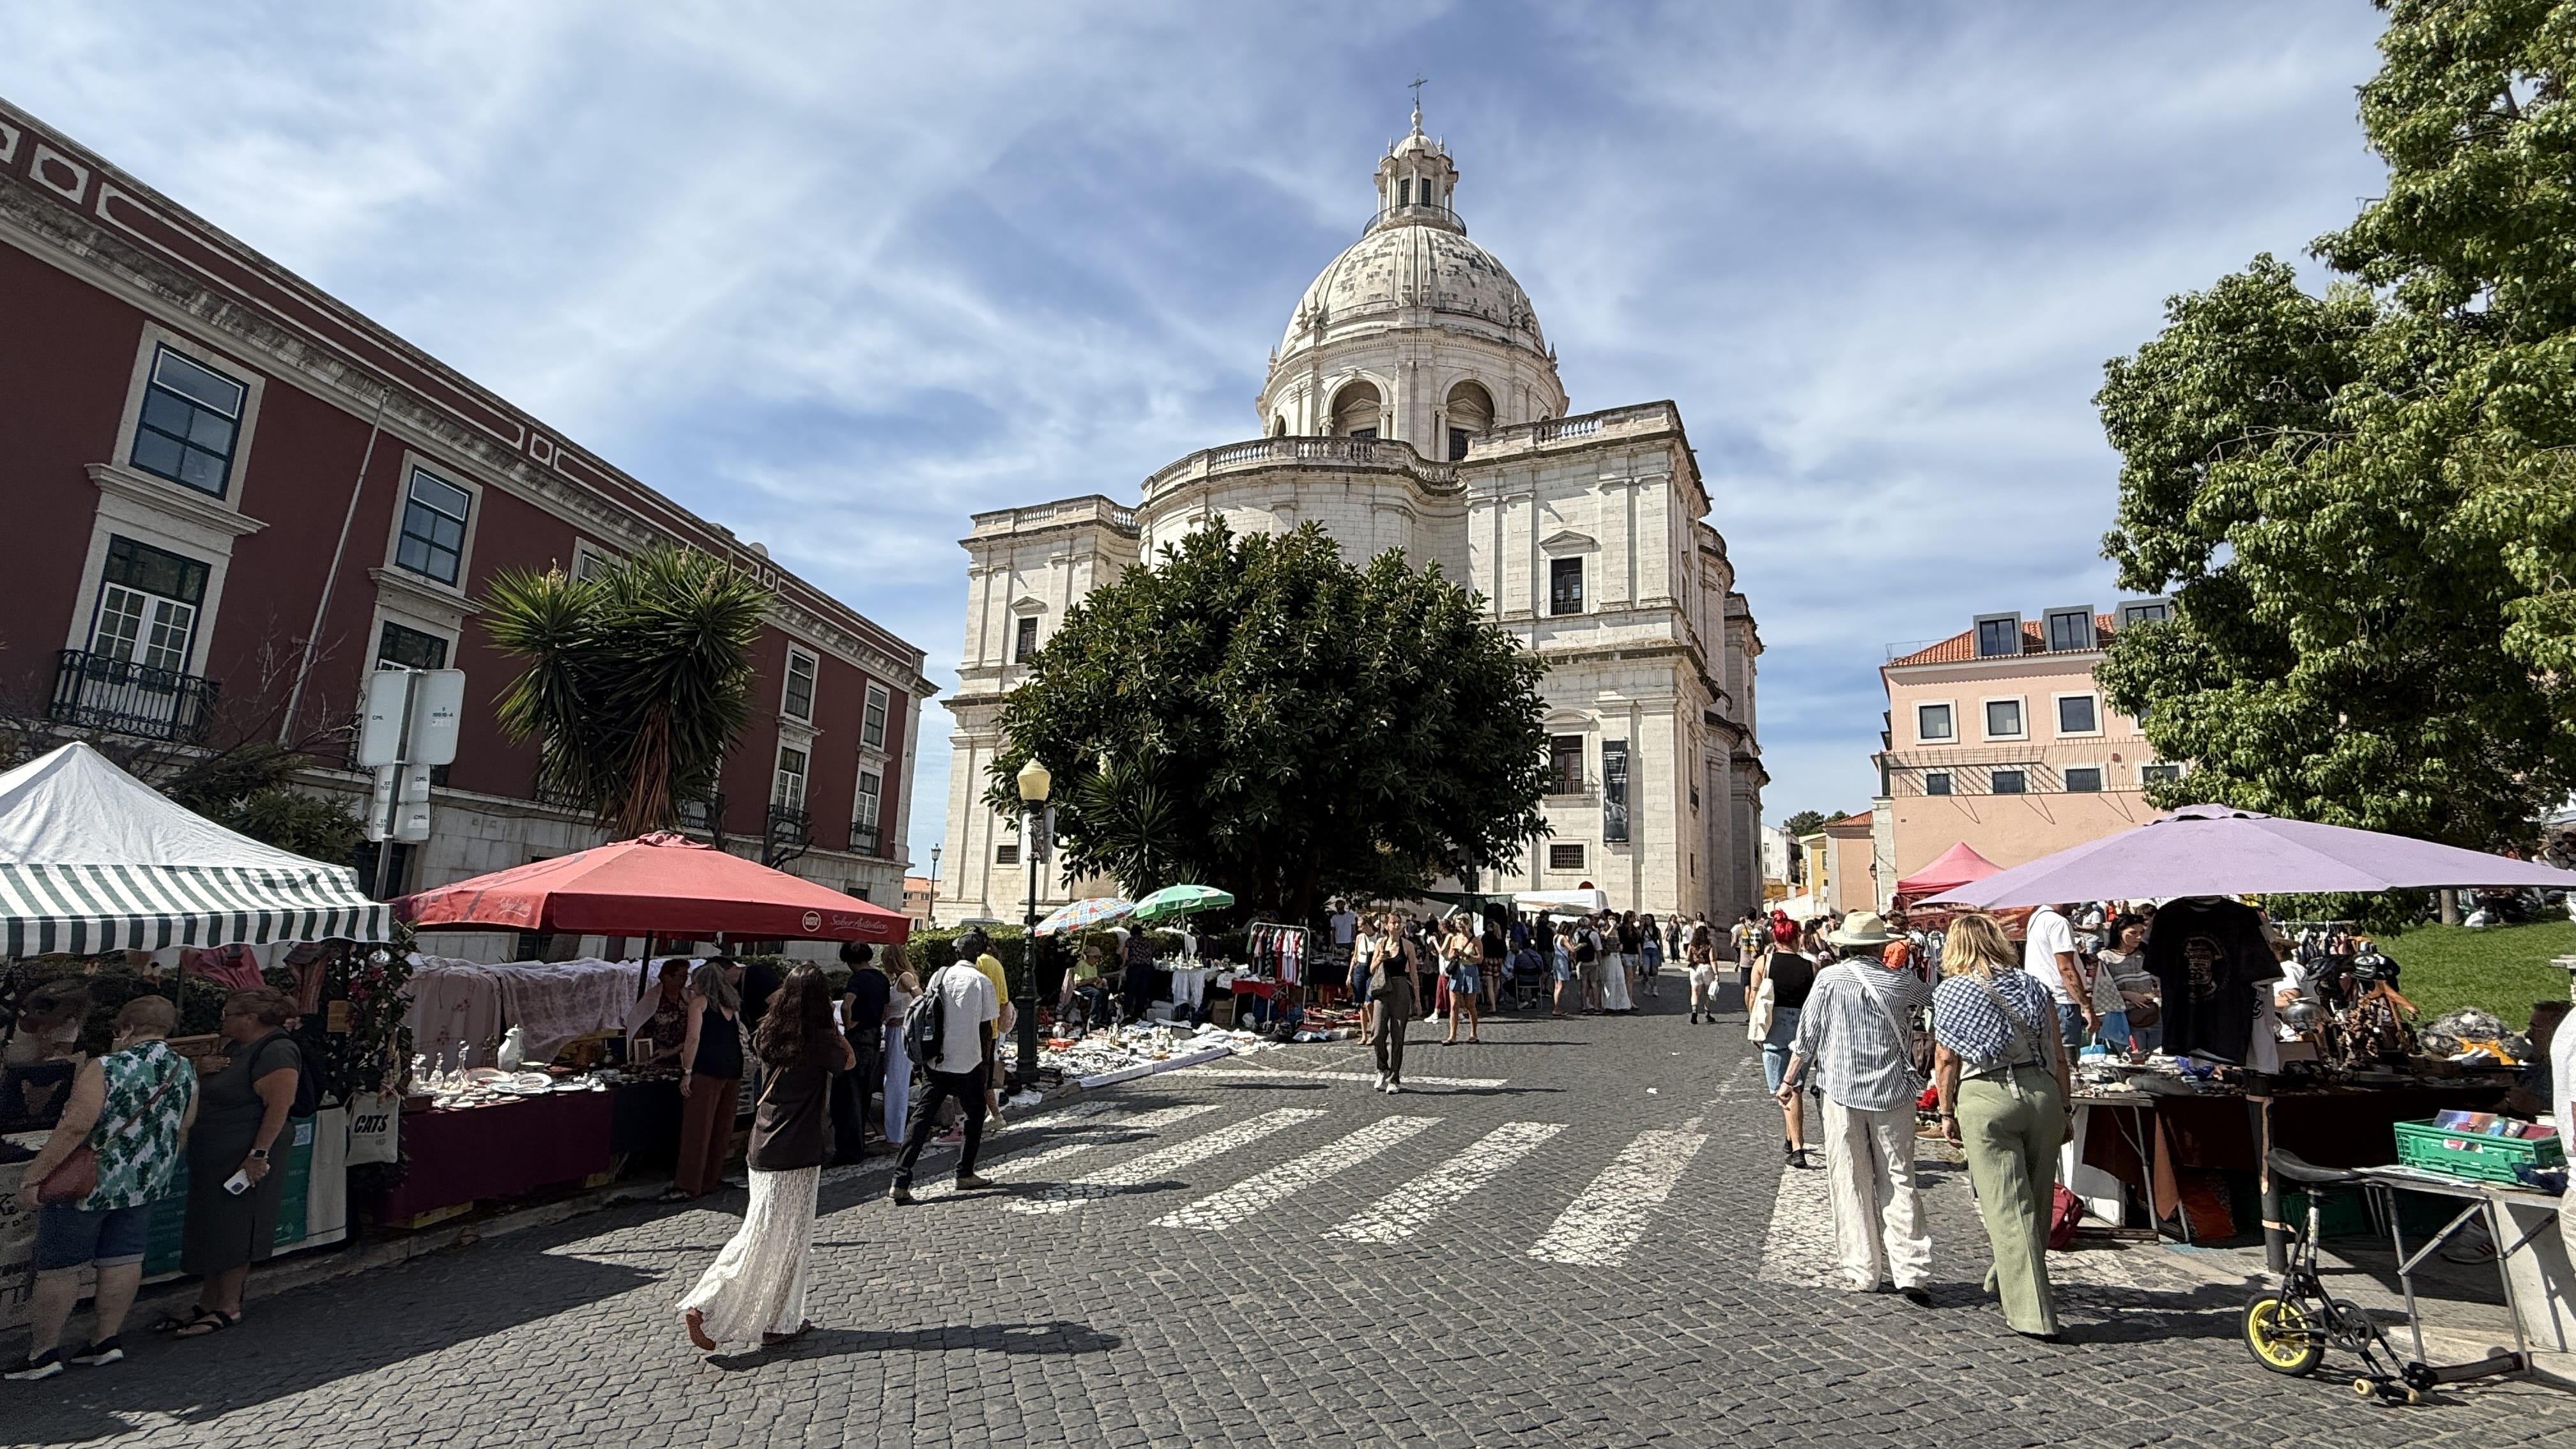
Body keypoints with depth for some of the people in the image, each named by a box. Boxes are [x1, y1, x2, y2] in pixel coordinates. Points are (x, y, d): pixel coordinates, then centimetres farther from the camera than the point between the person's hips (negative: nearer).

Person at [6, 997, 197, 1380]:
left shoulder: (106, 1069, -18)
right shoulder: (185, 1070, 1)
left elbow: (75, 1127, -23)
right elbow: (183, 1128, 10)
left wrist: (33, 1175, -15)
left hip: (86, 1184, -6)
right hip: (146, 1183, 6)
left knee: (58, 1267, 8)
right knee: (122, 1259, 13)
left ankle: (45, 1352, 16)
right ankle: (107, 1340, 20)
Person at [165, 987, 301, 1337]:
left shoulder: (276, 1052, -20)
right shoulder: (244, 1049, 14)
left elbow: (278, 1107, -25)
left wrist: (258, 1154, -27)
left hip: (242, 1163, -10)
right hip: (214, 1160, 10)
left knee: (232, 1231, -1)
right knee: (212, 1228, 16)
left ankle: (228, 1308, 10)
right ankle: (207, 1302, 26)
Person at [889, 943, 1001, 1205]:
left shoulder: (939, 976, 5)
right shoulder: (981, 981, -7)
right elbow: (986, 1027, -5)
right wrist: (986, 1061, 8)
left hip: (936, 1063, 4)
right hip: (968, 1063, -4)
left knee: (922, 1117, 4)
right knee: (974, 1116, 17)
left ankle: (901, 1182, -5)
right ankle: (965, 1174, 21)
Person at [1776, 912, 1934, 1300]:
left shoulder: (1829, 979, -6)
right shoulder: (1901, 982, -1)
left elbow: (1807, 1036, -2)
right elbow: (1932, 995, 23)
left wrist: (1789, 1080, 8)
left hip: (1842, 1093, -1)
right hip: (1893, 1093, 2)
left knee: (1850, 1185, 7)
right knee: (1898, 1184, 8)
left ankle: (1862, 1272, 14)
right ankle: (1912, 1272, 3)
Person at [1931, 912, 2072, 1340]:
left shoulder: (1951, 991, 1)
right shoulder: (2033, 986, 10)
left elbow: (1945, 1059, -2)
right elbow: (2058, 1055, 8)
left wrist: (1947, 1113, 6)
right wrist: (2065, 1108, 15)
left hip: (1984, 1098, -4)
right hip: (2042, 1092, 5)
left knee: (2007, 1206, 0)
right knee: (2037, 1200, 18)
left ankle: (2033, 1313, 0)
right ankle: (2013, 1276, 36)